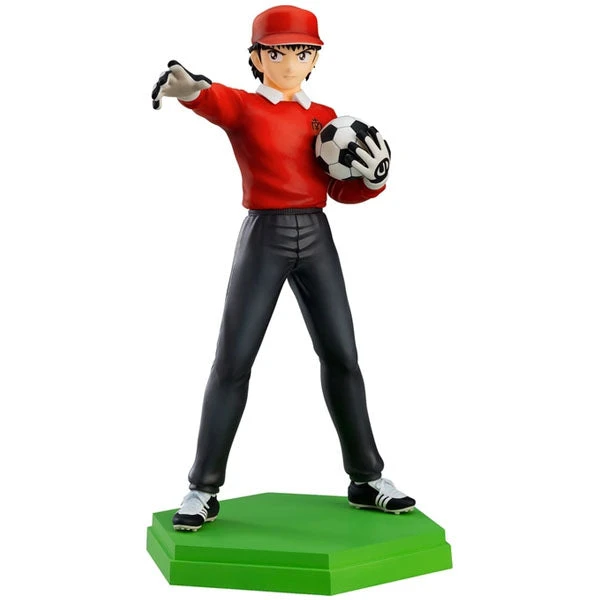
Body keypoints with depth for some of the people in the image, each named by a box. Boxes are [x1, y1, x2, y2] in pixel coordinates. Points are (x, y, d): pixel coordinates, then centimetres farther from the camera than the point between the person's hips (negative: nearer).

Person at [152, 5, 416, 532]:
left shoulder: (327, 119, 12)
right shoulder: (243, 106, -1)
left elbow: (343, 191, 13)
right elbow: (214, 99, -25)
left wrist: (373, 175, -8)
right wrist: (187, 86, -49)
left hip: (316, 237, 4)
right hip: (264, 236, -4)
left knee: (342, 356, 7)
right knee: (233, 361, -3)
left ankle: (366, 479, 22)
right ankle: (204, 490, 10)